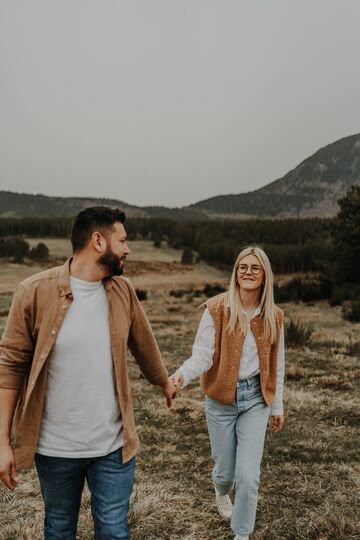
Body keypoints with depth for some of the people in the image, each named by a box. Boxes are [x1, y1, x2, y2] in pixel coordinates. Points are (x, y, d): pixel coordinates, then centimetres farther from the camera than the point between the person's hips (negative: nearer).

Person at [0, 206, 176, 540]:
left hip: (113, 445, 2)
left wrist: (165, 383, 26)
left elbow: (144, 345, 12)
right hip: (54, 447, -2)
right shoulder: (36, 291, -14)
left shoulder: (122, 290, -3)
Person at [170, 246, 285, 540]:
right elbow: (203, 354, -16)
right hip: (221, 399, -1)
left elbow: (276, 365, 7)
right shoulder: (216, 309, -12)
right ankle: (222, 493, 52)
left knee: (249, 475, -3)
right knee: (226, 469, 13)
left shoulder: (273, 316, -1)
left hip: (255, 399, 2)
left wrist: (277, 406, 12)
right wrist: (182, 374, -36)